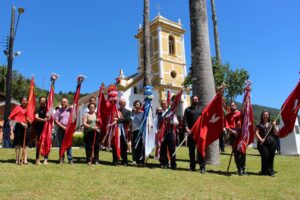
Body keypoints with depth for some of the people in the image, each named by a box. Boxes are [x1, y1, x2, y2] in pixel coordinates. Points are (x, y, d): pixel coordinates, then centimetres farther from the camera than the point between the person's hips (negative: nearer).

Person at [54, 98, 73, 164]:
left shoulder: (70, 110, 8)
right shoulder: (59, 111, 7)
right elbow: (55, 120, 1)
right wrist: (63, 127, -8)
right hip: (61, 129, 1)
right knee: (61, 145, 5)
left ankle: (70, 159, 1)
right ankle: (61, 159, 12)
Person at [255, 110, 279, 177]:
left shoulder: (271, 124, 16)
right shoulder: (259, 125, 9)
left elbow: (276, 133, 8)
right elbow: (256, 132, -1)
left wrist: (274, 125, -2)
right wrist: (260, 139, -15)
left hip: (271, 143, 3)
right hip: (263, 143, -2)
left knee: (271, 157, 2)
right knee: (265, 157, -9)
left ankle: (270, 171, 15)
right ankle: (264, 171, 6)